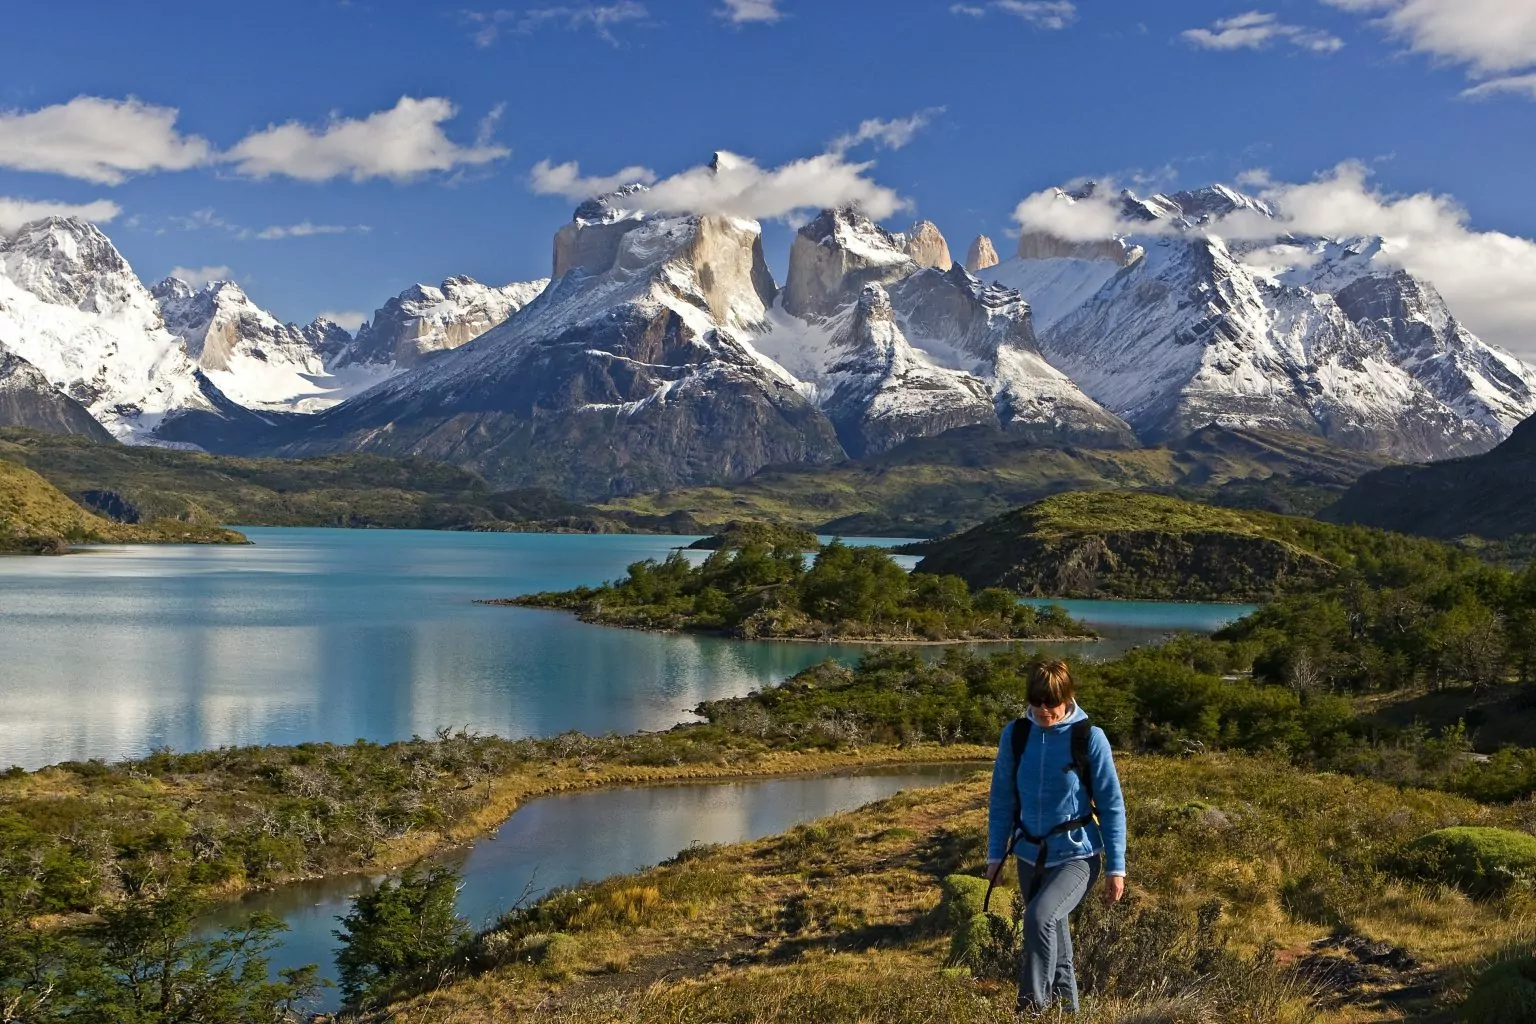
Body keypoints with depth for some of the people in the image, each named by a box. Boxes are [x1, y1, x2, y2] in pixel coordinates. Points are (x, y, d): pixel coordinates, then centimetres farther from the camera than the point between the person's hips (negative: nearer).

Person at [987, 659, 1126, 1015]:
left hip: (1077, 856, -4)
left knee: (1040, 917, -28)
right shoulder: (1015, 734, -3)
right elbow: (1002, 799, 6)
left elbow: (1111, 805, -6)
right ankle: (1067, 1009, 37)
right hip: (1031, 856, 4)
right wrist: (995, 854, 5)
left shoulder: (1089, 737, -11)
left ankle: (1031, 1008, -17)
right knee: (1053, 936, 17)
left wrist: (1116, 867, -6)